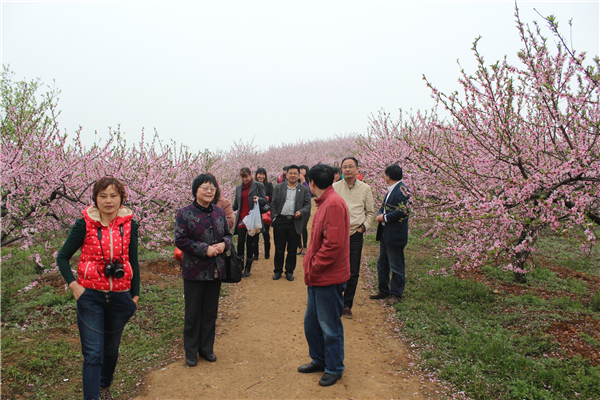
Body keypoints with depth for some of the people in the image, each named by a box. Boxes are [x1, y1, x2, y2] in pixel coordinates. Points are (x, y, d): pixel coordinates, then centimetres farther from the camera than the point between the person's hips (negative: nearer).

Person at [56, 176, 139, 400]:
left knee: (111, 348, 18)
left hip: (120, 296, 3)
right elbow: (62, 257, 3)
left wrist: (135, 295, 7)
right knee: (93, 353, -4)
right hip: (90, 296, -2)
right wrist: (73, 284, -10)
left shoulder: (129, 225, -2)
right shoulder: (84, 225, -7)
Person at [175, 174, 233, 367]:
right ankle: (191, 352, 24)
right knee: (193, 312, 7)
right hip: (194, 271, -4)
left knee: (211, 311, 14)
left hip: (216, 270, 4)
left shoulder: (219, 212, 6)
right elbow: (180, 240, -12)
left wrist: (224, 244, -9)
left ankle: (207, 348, 30)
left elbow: (228, 234, 14)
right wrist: (205, 249, -19)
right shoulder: (185, 213, -8)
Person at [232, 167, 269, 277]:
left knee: (250, 243, 3)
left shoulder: (258, 185, 1)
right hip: (241, 219, 3)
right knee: (240, 242, -9)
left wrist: (259, 199, -24)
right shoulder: (238, 188, 15)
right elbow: (236, 204, 18)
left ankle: (248, 268, 15)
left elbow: (265, 200, -2)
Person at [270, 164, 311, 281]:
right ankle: (277, 270, 21)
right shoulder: (279, 187, 9)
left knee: (292, 249, 7)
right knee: (279, 248, 7)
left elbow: (307, 205, 4)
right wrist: (274, 218, -2)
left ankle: (289, 271, 21)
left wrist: (301, 212, -15)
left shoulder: (304, 190, 7)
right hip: (280, 221, 0)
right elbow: (273, 204, 7)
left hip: (295, 222, 0)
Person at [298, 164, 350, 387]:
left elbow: (334, 243, -26)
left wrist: (313, 268, -17)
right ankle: (319, 360, 39)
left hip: (329, 278, -9)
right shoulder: (324, 203, 11)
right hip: (318, 277, 10)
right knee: (311, 322, 20)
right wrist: (311, 267, 8)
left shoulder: (334, 204, -20)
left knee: (330, 327, 7)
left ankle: (334, 369, 25)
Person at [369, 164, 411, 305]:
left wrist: (385, 217, -16)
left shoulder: (402, 190, -16)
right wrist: (380, 214, 0)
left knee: (396, 267, 4)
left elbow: (403, 211, -25)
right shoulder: (390, 190, 14)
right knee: (382, 264, 17)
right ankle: (383, 290, 31)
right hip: (385, 235, 10)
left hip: (395, 236, -10)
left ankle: (396, 294, 17)